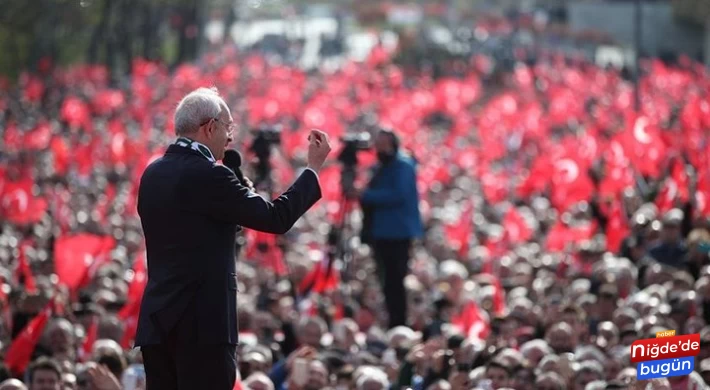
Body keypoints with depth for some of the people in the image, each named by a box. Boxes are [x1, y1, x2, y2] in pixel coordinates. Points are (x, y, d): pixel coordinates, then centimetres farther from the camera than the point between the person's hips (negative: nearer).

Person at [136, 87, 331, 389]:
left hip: (158, 319, 8)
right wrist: (314, 168, 0)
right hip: (203, 320, -8)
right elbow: (276, 218, -11)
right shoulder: (208, 174, -13)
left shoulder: (153, 174, 12)